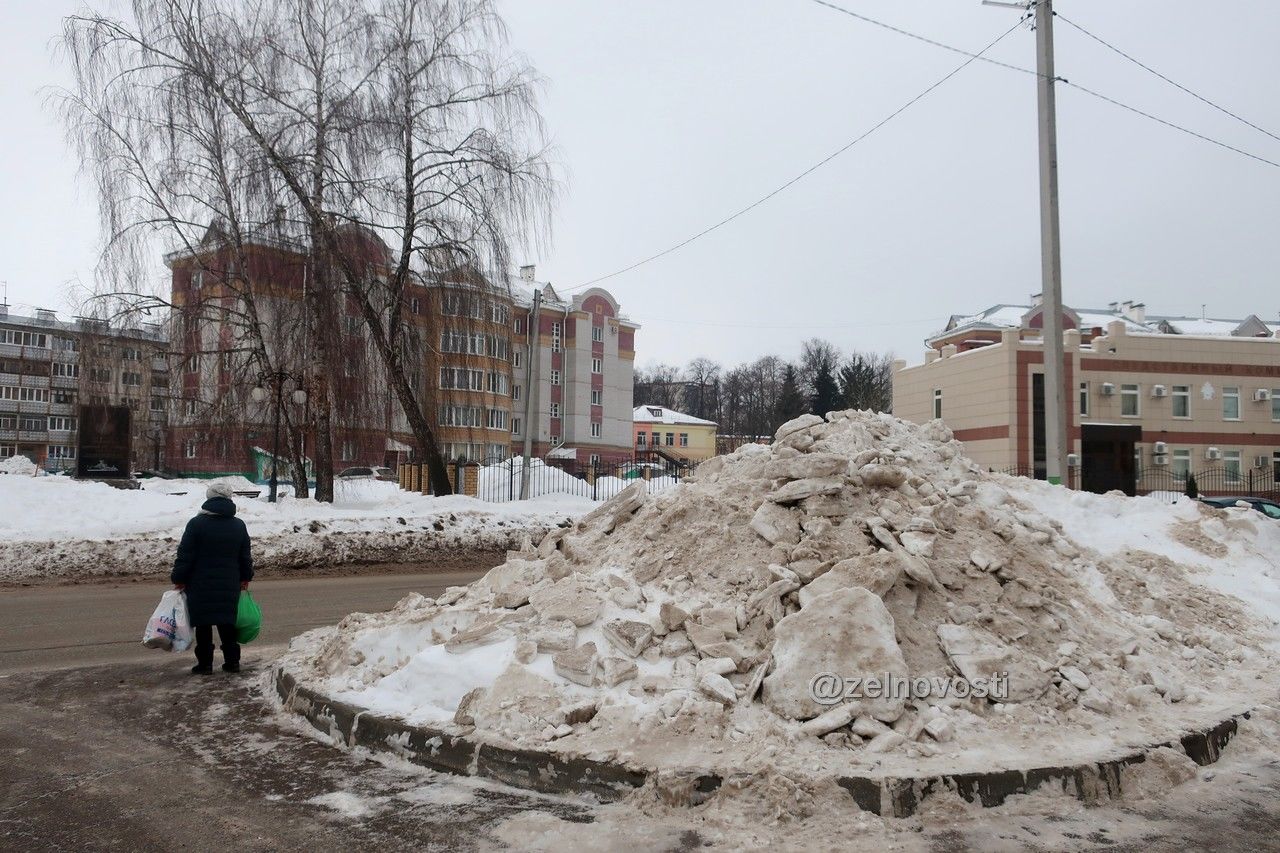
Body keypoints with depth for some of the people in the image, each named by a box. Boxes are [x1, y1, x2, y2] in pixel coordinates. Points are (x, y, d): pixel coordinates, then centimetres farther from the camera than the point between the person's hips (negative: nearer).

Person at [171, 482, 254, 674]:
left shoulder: (196, 523, -9)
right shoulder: (239, 525, 4)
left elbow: (185, 555, -8)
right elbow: (245, 557, 12)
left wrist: (179, 579, 1)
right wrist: (246, 577, 25)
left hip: (201, 586, -3)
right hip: (229, 585, 3)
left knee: (203, 625, 5)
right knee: (227, 623, 12)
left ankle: (204, 663, 8)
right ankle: (232, 661, 13)